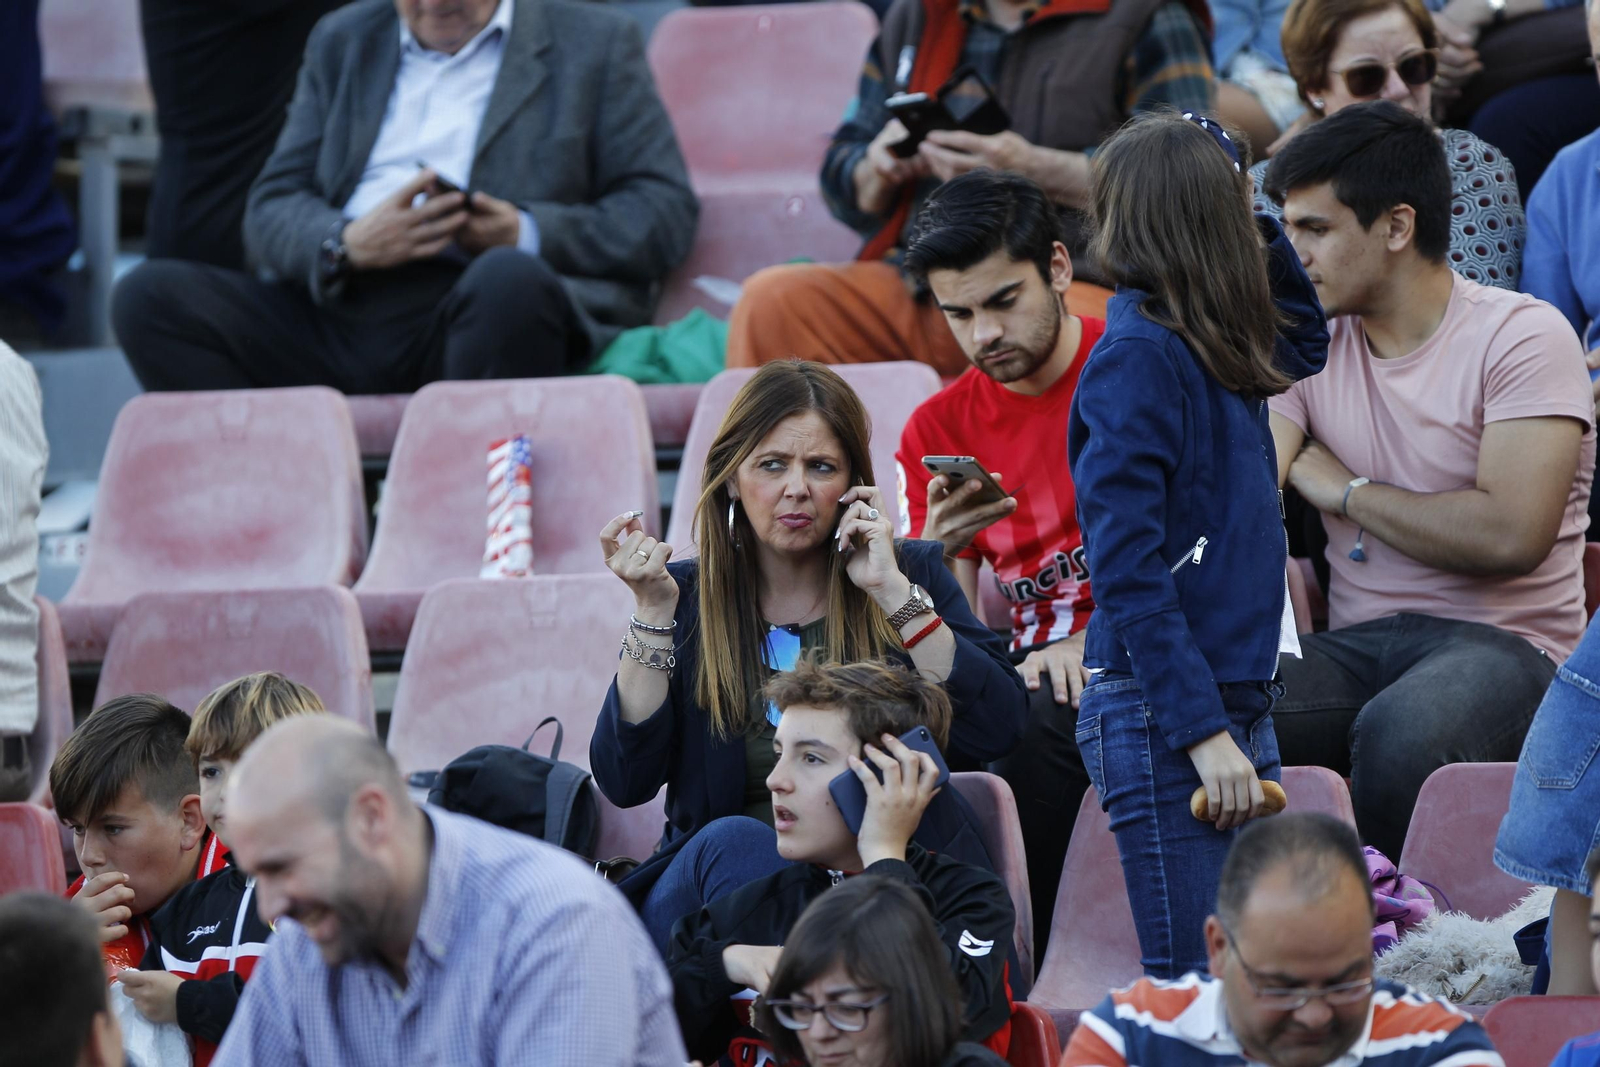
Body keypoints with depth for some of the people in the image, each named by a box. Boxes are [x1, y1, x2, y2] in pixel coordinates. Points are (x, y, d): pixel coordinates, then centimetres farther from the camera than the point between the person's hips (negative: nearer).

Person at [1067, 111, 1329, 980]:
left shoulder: (1210, 349, 10)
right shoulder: (1138, 353, -14)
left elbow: (1304, 341, 34)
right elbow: (1127, 569, -18)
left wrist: (1258, 229, 17)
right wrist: (1204, 734, -21)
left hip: (1237, 706, 9)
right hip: (1163, 720, -9)